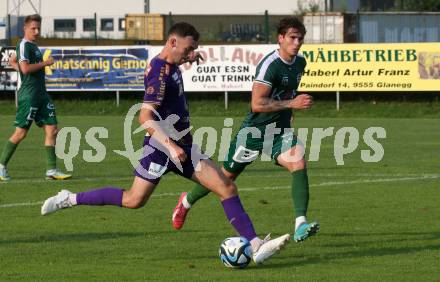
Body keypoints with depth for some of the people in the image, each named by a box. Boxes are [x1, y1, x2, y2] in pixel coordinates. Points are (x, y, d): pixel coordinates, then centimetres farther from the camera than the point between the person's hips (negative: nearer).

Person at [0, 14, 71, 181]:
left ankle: (51, 170, 2)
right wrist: (45, 63, -13)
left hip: (41, 94, 9)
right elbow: (25, 68, -23)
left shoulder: (33, 46, 18)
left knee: (52, 130, 2)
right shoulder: (24, 45, -10)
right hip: (29, 95, -9)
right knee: (21, 132, -5)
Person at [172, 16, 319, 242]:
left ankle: (300, 226, -28)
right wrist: (291, 103, -31)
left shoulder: (300, 62, 3)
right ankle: (187, 201, 39)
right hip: (255, 130, -5)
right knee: (227, 175, 10)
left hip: (280, 131, 5)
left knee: (298, 162, -23)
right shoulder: (270, 64, -23)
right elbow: (257, 104, -30)